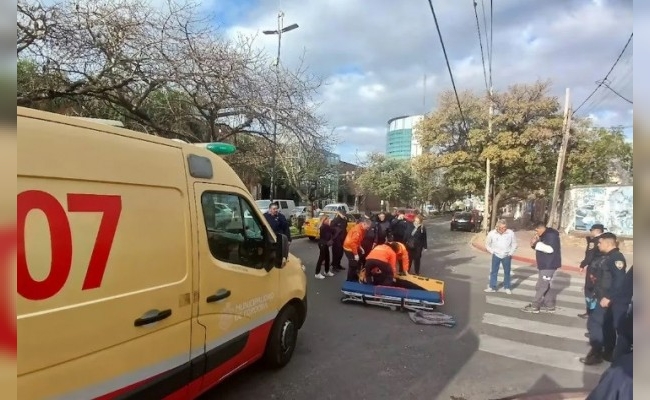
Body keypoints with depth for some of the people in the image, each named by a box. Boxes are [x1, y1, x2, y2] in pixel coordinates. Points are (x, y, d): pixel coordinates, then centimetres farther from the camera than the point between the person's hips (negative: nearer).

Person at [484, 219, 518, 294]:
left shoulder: (510, 233, -15)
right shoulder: (491, 233, -15)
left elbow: (514, 244, 0)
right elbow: (487, 244, 0)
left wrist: (511, 253, -3)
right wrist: (492, 252, -6)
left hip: (506, 256, 0)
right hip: (496, 255, 0)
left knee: (507, 272, 11)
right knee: (493, 271, 6)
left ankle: (507, 287, 26)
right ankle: (492, 287, 17)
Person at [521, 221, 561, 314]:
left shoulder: (551, 235, -18)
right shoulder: (545, 235, 14)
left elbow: (550, 249, -28)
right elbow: (543, 247, 19)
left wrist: (537, 244, -24)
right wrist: (535, 243, 0)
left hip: (549, 265, -11)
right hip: (544, 264, 11)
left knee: (541, 286, -6)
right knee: (548, 286, 16)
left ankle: (535, 306, -1)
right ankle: (549, 305, 24)